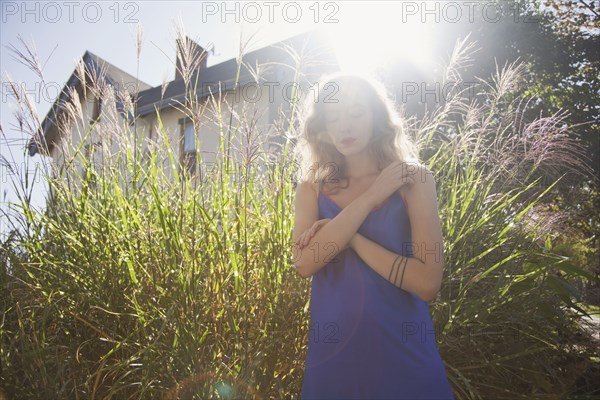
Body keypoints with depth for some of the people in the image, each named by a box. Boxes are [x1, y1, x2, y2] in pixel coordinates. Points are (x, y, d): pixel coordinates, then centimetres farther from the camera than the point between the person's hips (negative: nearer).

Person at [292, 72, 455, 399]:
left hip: (402, 353, -2)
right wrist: (371, 197, -16)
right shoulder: (312, 188, 0)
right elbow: (304, 265, -17)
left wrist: (350, 236, -16)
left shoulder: (413, 180, -7)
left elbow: (427, 282, -15)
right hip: (331, 352, 2)